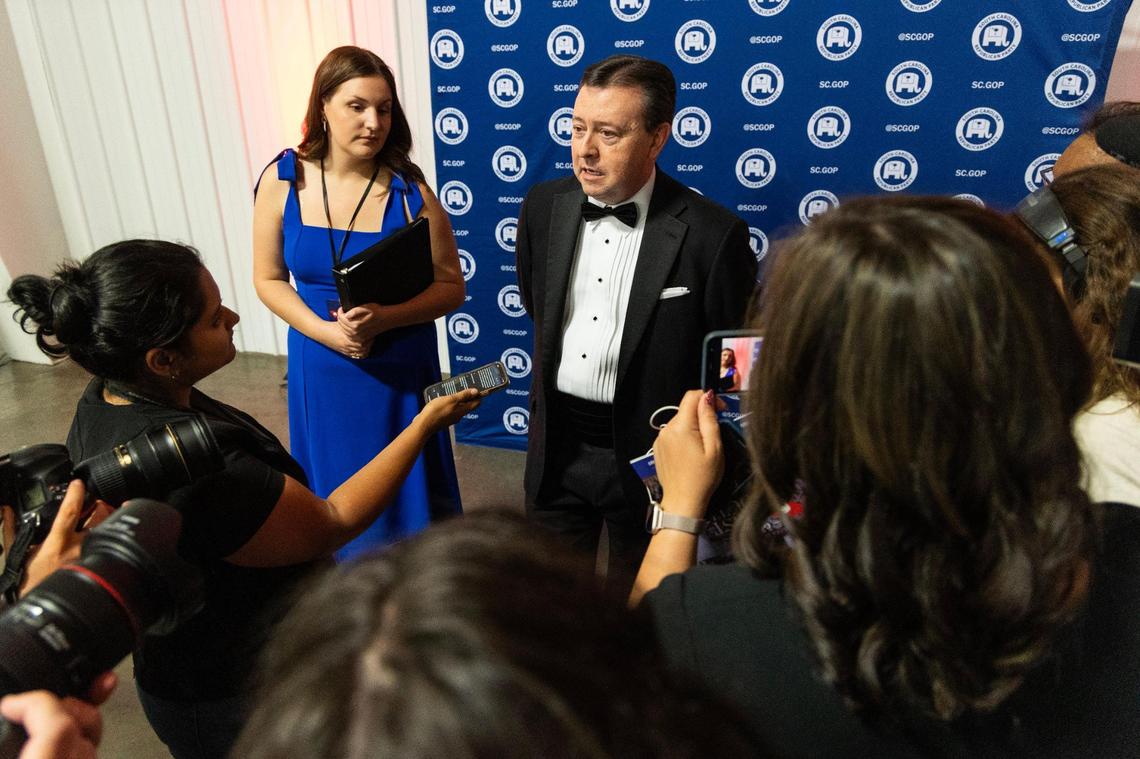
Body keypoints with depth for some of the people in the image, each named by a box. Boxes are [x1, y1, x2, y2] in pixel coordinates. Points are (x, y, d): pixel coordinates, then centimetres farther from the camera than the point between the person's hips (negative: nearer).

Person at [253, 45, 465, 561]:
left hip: (400, 367, -2)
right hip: (321, 367, 2)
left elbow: (450, 287, -9)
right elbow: (268, 279, 0)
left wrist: (381, 318, -24)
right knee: (337, 492, 20)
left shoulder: (408, 191, -14)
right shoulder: (283, 179, -7)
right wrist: (328, 332, -15)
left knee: (404, 492, 14)